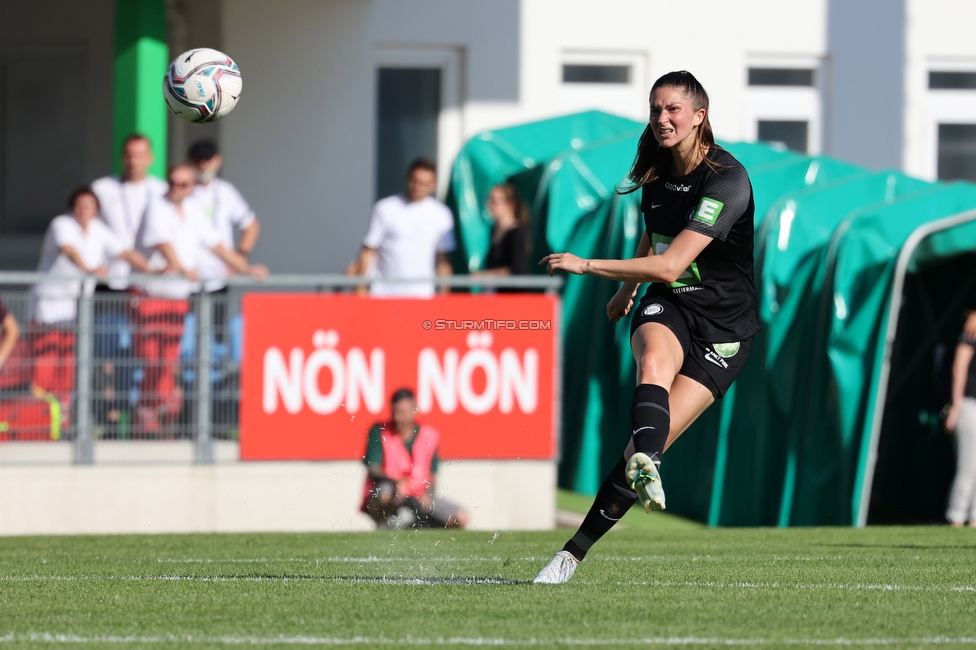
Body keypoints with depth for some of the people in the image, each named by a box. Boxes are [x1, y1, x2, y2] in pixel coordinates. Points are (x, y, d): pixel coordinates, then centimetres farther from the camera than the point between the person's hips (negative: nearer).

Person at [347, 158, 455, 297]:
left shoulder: (441, 214, 6)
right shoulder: (385, 208, 2)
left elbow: (443, 260, 9)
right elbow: (368, 250, 1)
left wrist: (444, 293, 3)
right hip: (384, 292, -1)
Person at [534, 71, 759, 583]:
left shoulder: (726, 180, -20)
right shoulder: (657, 174, 5)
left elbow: (670, 265, -26)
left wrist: (587, 265, -24)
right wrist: (626, 289, 41)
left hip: (722, 326, -5)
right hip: (667, 308, 5)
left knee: (651, 442, -14)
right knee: (654, 360, -35)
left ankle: (574, 551, -7)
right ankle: (646, 467, -60)